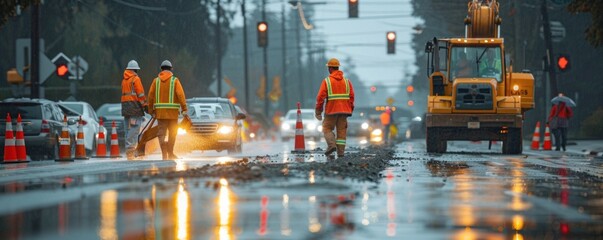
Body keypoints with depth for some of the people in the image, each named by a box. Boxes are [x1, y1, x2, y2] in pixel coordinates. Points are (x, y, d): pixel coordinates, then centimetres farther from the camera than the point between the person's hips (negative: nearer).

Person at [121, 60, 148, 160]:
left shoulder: (124, 80, 16)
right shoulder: (136, 79, -6)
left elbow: (124, 93, 14)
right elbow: (140, 94, -12)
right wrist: (145, 105, -8)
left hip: (125, 106, 8)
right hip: (135, 106, -8)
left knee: (128, 128, 11)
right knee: (134, 129, -10)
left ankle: (129, 151, 11)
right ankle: (130, 149, -17)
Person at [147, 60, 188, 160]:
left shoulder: (156, 81, 6)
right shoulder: (175, 80, 0)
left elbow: (151, 96, 3)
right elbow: (180, 95, -9)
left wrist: (151, 110, 10)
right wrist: (184, 109, -8)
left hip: (160, 111, 1)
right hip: (172, 111, -1)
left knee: (161, 133, 1)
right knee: (172, 133, 12)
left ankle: (164, 154, -11)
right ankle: (170, 154, 19)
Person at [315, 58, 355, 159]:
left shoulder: (327, 81, -4)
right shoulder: (346, 81, 6)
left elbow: (320, 97, -8)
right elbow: (351, 97, 2)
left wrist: (318, 111, 0)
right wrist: (350, 110, 10)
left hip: (331, 110, -3)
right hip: (344, 110, 3)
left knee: (327, 128, 9)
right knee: (341, 131, 6)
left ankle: (332, 145, -13)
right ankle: (341, 152, 0)